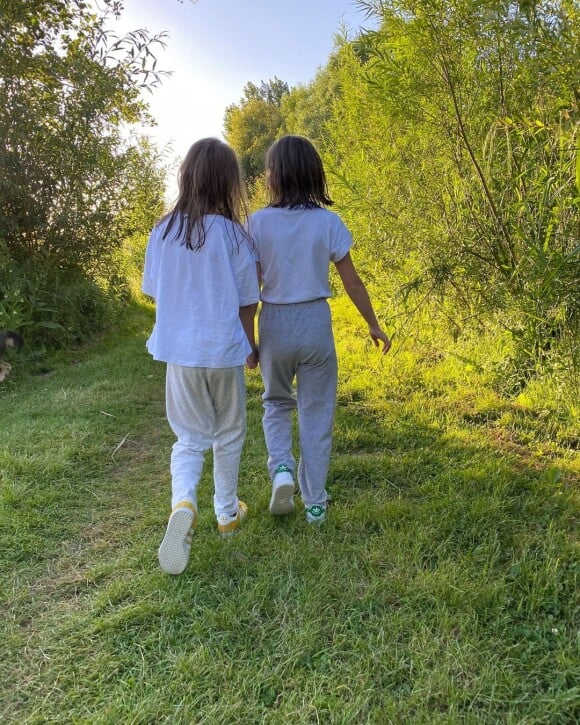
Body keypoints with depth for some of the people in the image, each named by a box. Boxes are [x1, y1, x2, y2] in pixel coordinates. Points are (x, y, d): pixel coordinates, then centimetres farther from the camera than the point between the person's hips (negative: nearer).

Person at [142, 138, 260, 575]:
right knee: (228, 435, 17)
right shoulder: (232, 233, -11)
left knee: (190, 436, 13)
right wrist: (251, 346, 10)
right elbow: (247, 301, -5)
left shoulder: (164, 231, -2)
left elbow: (153, 292, 7)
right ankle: (228, 512, 32)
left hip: (179, 350, 2)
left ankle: (183, 503, -11)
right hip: (224, 350, -2)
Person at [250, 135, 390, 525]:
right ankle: (315, 503, 21)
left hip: (275, 323, 0)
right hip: (316, 322, 0)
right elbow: (352, 282, -2)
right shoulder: (328, 222, -5)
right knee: (316, 413, 12)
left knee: (276, 403, 25)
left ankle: (282, 470, 3)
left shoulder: (259, 222, -6)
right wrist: (374, 325, 10)